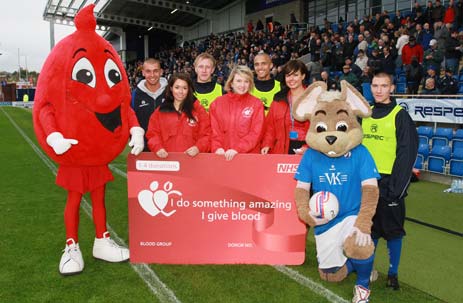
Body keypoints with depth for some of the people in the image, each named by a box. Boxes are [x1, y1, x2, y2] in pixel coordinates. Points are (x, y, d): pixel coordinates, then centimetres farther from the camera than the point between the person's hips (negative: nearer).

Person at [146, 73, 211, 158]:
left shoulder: (198, 110, 11)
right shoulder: (160, 111, 15)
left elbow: (206, 135, 8)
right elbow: (153, 134, 13)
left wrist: (198, 148, -9)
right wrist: (158, 148, -5)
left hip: (191, 157, -1)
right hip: (166, 158, 1)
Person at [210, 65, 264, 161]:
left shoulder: (256, 104, 1)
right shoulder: (218, 103, 8)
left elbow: (255, 132, -5)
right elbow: (214, 130, 5)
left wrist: (237, 149, -15)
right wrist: (217, 147, -12)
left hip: (249, 154, -1)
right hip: (223, 156, 2)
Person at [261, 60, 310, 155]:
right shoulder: (279, 99, 9)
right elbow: (270, 126, 9)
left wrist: (308, 147, -17)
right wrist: (267, 145, -4)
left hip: (306, 152, -2)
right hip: (281, 150, 3)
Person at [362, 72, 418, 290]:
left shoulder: (400, 115, -7)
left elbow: (407, 154, -11)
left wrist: (396, 186, -16)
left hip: (390, 182, -4)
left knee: (393, 230, 6)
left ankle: (393, 273, 20)